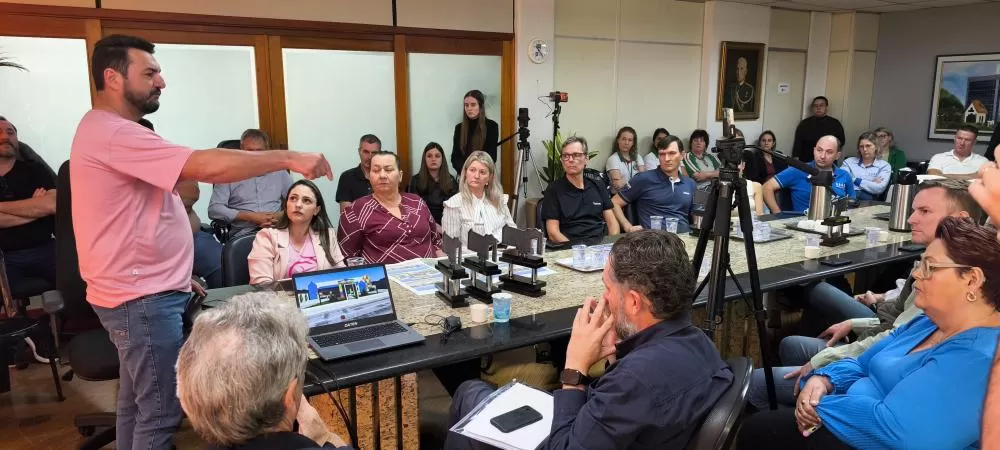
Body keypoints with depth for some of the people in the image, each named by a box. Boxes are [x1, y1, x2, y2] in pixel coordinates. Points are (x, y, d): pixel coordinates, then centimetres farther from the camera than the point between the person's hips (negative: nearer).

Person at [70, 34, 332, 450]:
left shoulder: (109, 131, 15)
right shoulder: (113, 134, -21)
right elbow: (209, 167, -30)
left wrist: (173, 273, 19)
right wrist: (290, 159, -26)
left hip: (140, 292, 11)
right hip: (142, 299, -11)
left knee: (136, 404, 20)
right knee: (159, 413, -1)